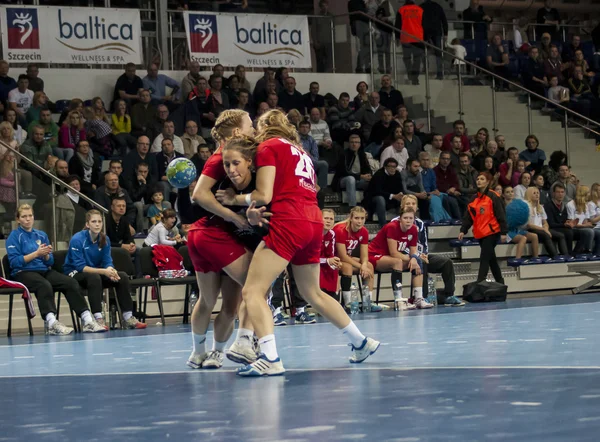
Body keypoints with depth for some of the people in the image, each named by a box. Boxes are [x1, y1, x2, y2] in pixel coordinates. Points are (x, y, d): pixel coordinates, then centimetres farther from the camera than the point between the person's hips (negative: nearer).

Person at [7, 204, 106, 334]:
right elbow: (14, 261, -9)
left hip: (45, 270, 6)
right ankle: (52, 324, -54)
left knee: (71, 283, -21)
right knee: (44, 285, -39)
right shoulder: (14, 236, 4)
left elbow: (50, 262, 17)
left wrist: (46, 255, -7)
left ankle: (87, 321, -29)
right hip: (23, 273, -6)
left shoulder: (41, 235, 20)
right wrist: (37, 253, -15)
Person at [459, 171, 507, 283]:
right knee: (491, 259, 14)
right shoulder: (474, 198, 12)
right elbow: (468, 216, 11)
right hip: (481, 234, 7)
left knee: (484, 259, -12)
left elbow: (501, 215, -10)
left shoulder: (493, 197, -8)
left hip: (492, 232, -7)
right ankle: (500, 282, 25)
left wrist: (503, 232, -14)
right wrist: (463, 230, 0)